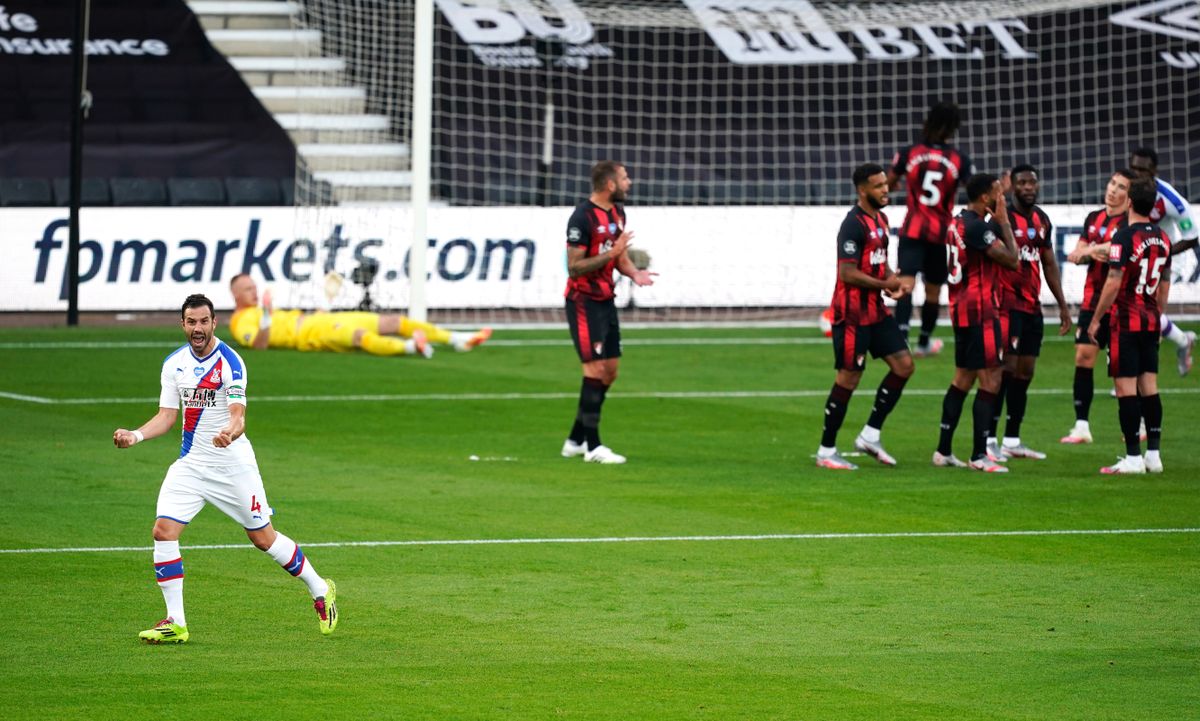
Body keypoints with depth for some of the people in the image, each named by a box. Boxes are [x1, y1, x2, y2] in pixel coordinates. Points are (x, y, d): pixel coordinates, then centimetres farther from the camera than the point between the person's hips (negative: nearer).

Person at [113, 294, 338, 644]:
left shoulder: (230, 362, -16)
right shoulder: (174, 363, 2)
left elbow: (238, 416, -25)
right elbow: (167, 416, 5)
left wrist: (230, 433, -47)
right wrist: (136, 435, -12)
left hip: (233, 466, -4)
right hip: (190, 465, 4)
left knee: (263, 538, 5)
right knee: (163, 531, -12)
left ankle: (320, 590, 28)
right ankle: (175, 623, -5)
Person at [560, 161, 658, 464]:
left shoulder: (617, 212, 10)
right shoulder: (582, 217, -18)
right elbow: (574, 267, -19)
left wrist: (633, 272, -3)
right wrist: (613, 252, -25)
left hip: (605, 300, 9)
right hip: (584, 301, -9)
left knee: (610, 371, 9)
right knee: (596, 369, -12)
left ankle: (576, 441, 18)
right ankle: (593, 447, -8)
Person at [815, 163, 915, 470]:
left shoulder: (880, 219, 12)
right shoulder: (854, 224, -18)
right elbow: (847, 273, -23)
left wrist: (892, 280, 3)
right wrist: (884, 284, -14)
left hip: (875, 310, 9)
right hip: (852, 314, -9)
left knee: (903, 365, 5)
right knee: (849, 378, -4)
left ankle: (870, 435, 11)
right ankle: (826, 451, 6)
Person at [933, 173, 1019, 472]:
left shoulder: (958, 222, 12)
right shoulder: (977, 226, -18)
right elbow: (1011, 259, -16)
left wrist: (999, 221, 14)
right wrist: (1003, 220, -8)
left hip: (961, 310, 10)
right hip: (980, 311, -10)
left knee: (963, 378, 16)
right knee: (990, 381, -7)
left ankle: (943, 451, 19)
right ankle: (979, 456, -9)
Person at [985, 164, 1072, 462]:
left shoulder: (1042, 220, 14)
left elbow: (1049, 264, 21)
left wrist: (1062, 305, 20)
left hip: (1032, 307, 8)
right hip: (1008, 305, -8)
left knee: (1025, 373, 9)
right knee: (1006, 369, -11)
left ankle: (1013, 440, 15)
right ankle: (989, 440, -9)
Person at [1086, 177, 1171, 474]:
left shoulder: (1125, 237, -15)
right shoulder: (1162, 238, 7)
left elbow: (1113, 283, -17)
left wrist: (1096, 319, -9)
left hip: (1125, 323, -7)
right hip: (1150, 321, 7)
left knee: (1126, 388, -5)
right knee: (1149, 387, 10)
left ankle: (1133, 457, -7)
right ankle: (1153, 454, 11)